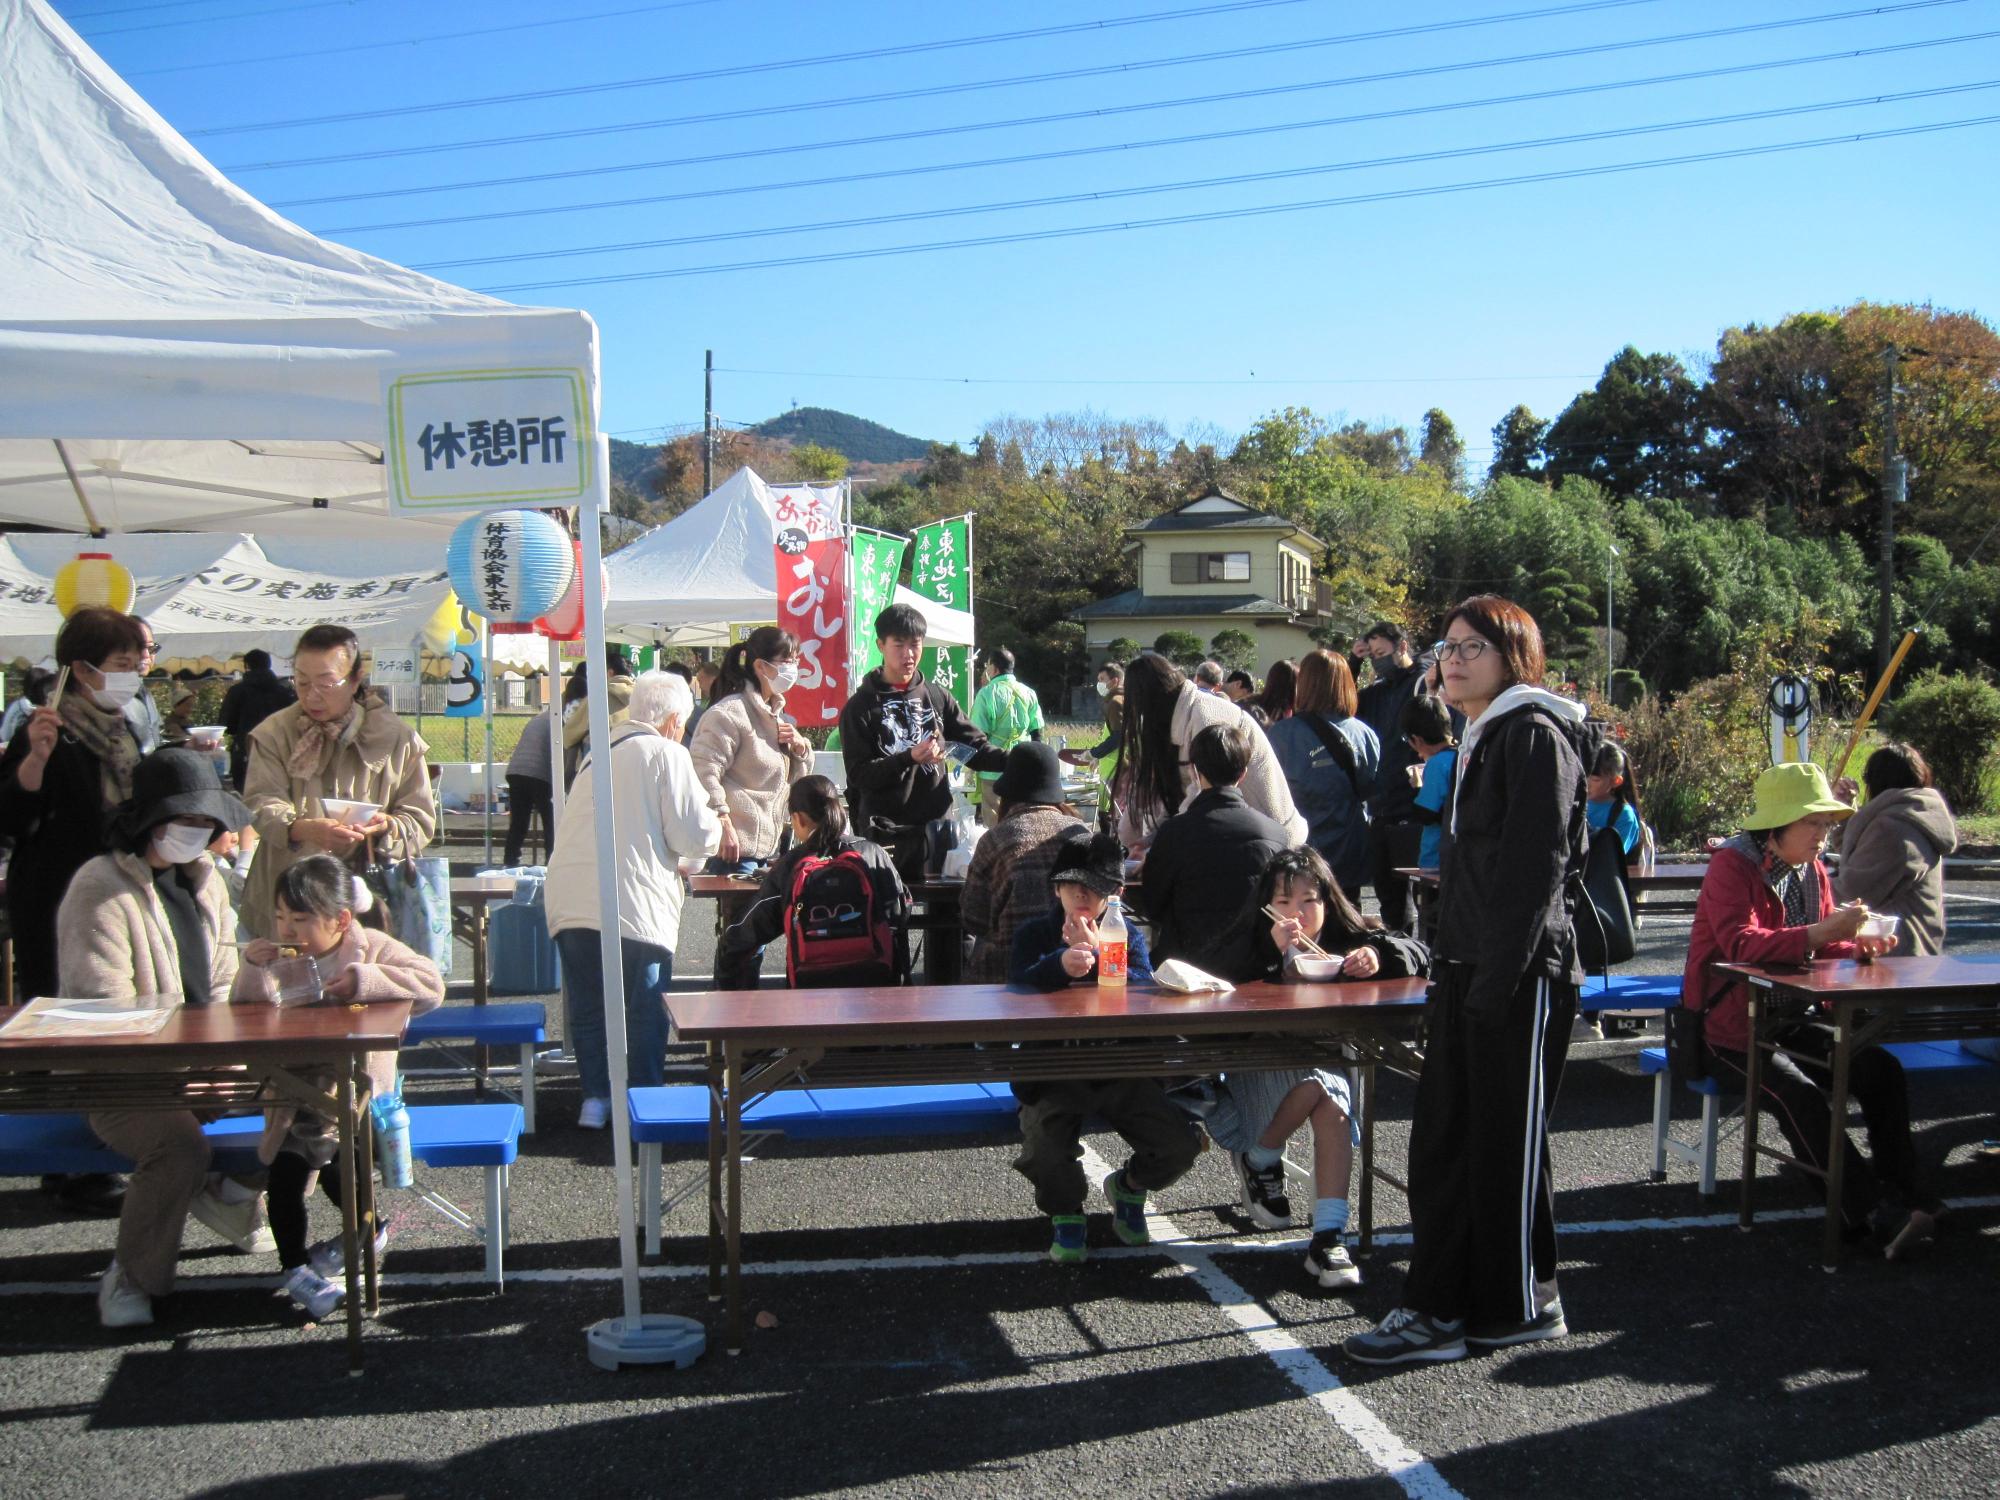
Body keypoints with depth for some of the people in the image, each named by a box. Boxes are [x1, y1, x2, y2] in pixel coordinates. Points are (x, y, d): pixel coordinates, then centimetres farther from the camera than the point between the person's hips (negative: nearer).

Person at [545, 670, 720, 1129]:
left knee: (587, 1007, 15)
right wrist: (716, 831, 18)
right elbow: (694, 835, -5)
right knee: (644, 1012, 6)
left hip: (569, 901, 6)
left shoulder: (599, 754, 20)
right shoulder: (667, 754, -2)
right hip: (633, 906, -6)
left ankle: (595, 1096, 18)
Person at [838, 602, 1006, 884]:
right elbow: (858, 774, -7)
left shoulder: (937, 697, 11)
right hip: (885, 835, -3)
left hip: (937, 828, 3)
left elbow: (974, 748, 10)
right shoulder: (860, 708, 1)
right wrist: (910, 758, -21)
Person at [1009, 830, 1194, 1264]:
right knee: (1043, 1146, -31)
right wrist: (1060, 964, -35)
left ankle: (1128, 1186, 21)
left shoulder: (1129, 935, 10)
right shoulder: (1034, 933, 5)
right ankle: (1066, 1213, 3)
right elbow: (1017, 988, -15)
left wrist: (1095, 956, -22)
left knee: (1180, 1144, -14)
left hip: (1121, 1067, 2)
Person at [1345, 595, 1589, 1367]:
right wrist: (1449, 969, 18)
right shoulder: (1482, 738, 18)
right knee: (1443, 1142, 9)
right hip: (1468, 970, 9)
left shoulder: (1535, 736, -11)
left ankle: (1524, 1304, 14)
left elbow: (1535, 868, -19)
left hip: (1519, 978, -9)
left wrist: (1496, 979, -22)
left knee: (1506, 1143, 1)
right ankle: (1438, 1309, 16)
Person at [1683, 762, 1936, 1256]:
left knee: (1881, 1068, -10)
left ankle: (1903, 1197, -10)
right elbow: (1741, 945, -30)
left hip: (1788, 1021, 8)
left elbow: (1821, 947, 15)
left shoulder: (1812, 870, 9)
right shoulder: (1731, 867, -15)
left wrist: (1858, 945, -8)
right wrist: (1820, 933, -40)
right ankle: (1875, 1215, -28)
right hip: (1729, 1030, -8)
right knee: (1798, 1094, -29)